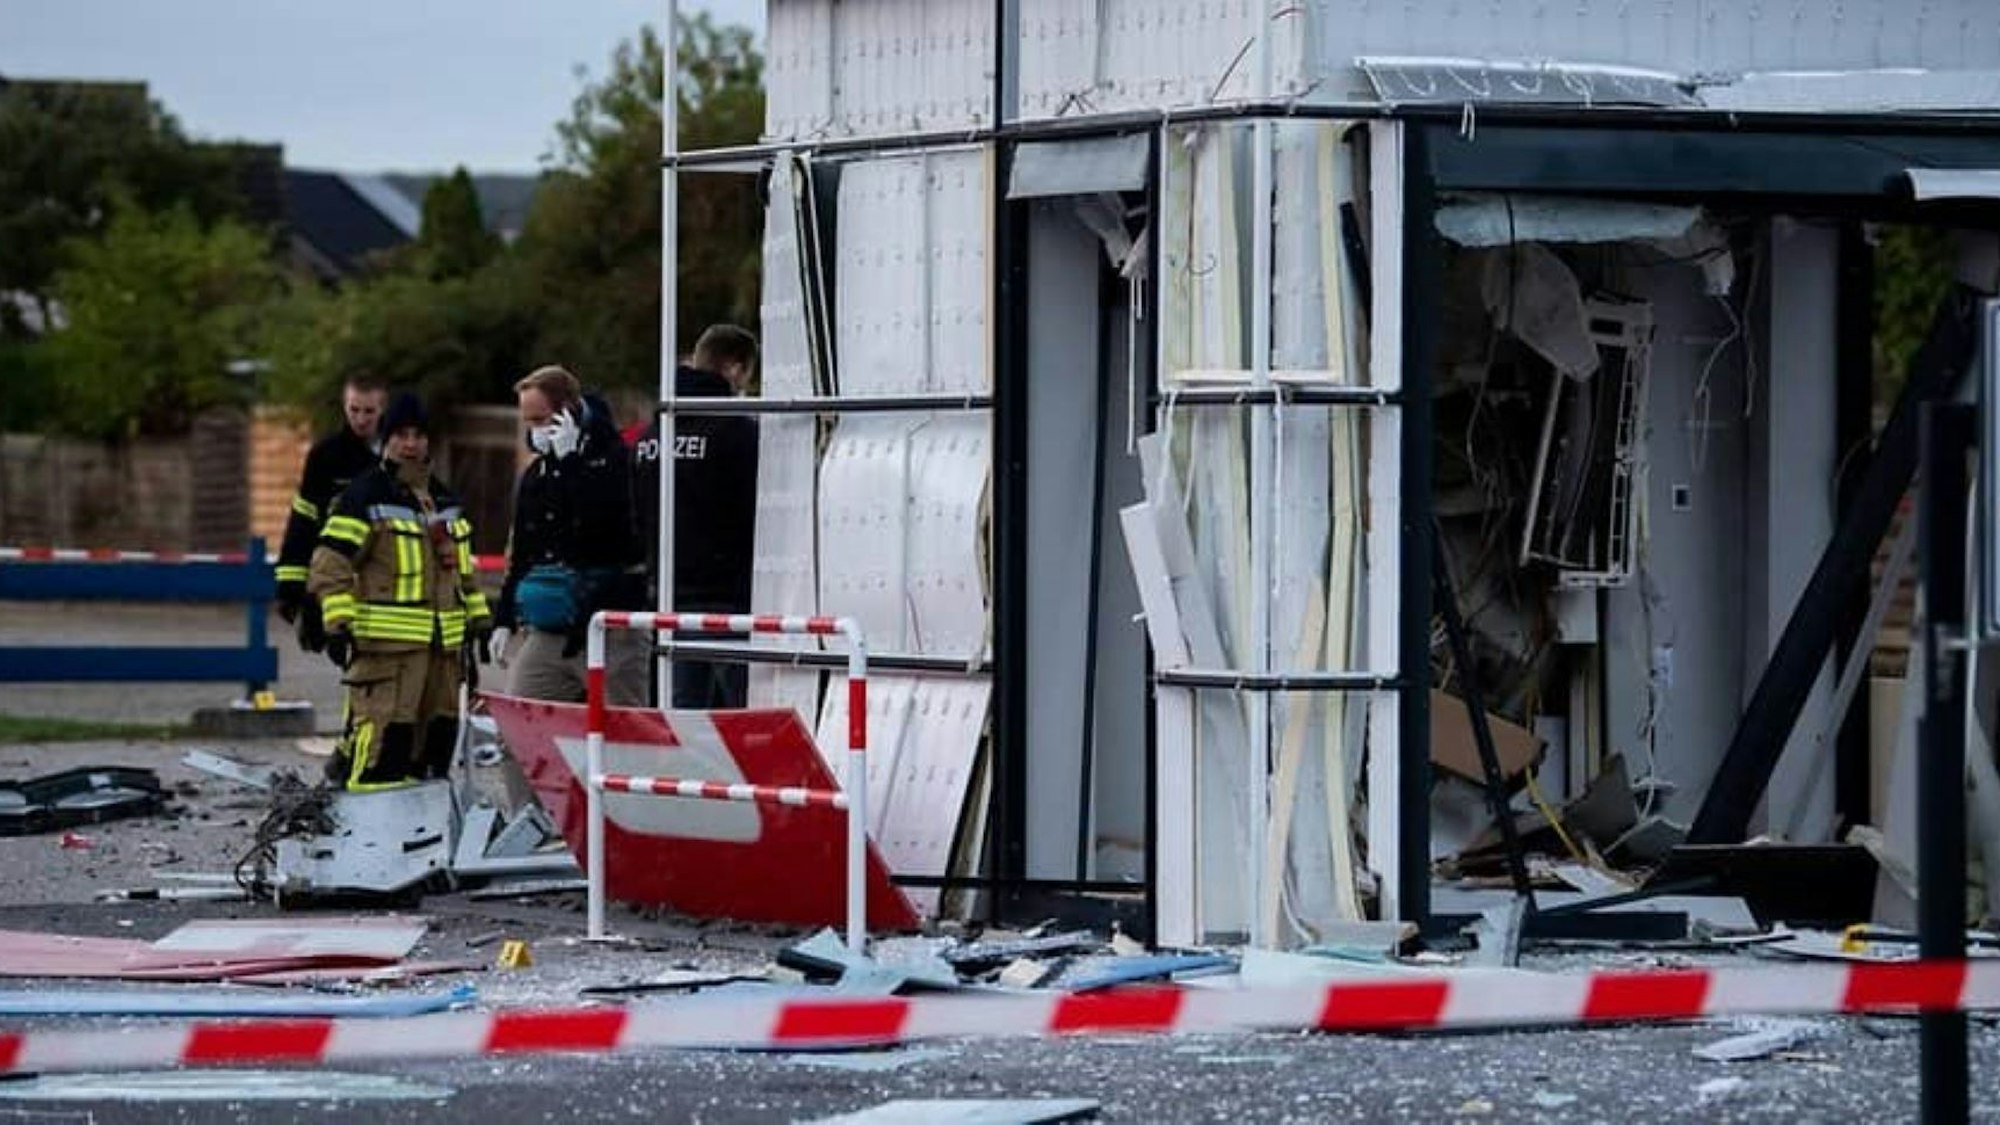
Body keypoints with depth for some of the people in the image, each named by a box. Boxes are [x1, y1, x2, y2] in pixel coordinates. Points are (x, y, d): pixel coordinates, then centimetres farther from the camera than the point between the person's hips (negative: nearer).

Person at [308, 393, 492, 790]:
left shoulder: (444, 500, 19)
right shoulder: (366, 496, -5)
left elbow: (463, 566, 29)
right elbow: (331, 564, -10)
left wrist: (479, 618, 24)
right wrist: (338, 623, -18)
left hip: (442, 640, 8)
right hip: (386, 642, -8)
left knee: (438, 732, 10)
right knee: (384, 733, -14)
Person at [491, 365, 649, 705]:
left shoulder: (614, 458, -6)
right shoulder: (537, 473, 16)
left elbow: (600, 518, -24)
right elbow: (520, 553, 23)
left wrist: (570, 459, -19)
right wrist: (506, 620, 20)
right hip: (547, 634, 7)